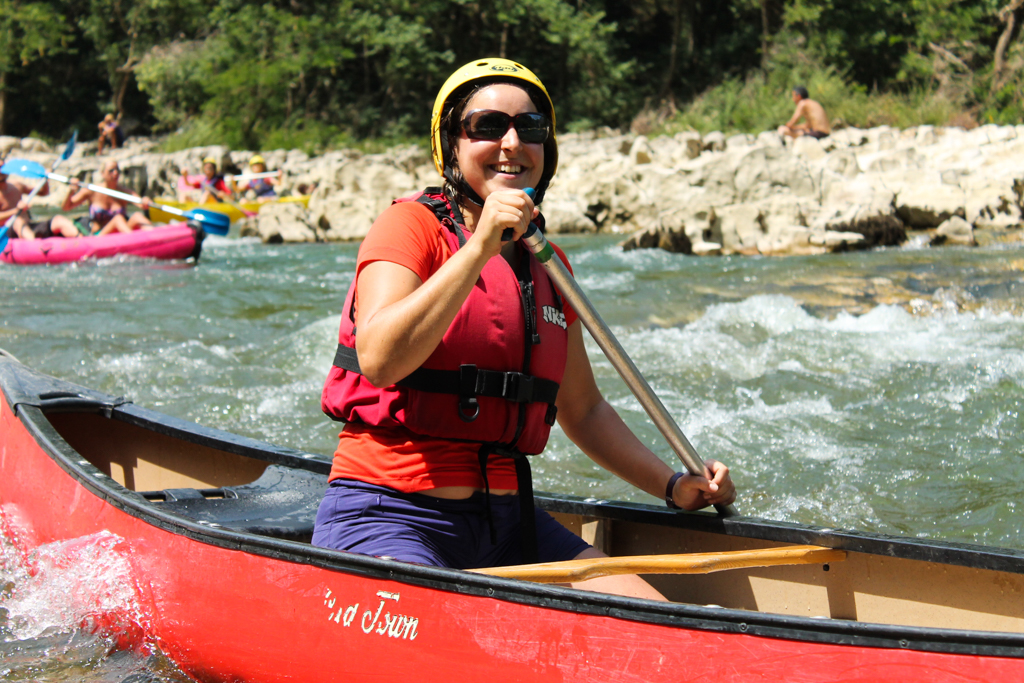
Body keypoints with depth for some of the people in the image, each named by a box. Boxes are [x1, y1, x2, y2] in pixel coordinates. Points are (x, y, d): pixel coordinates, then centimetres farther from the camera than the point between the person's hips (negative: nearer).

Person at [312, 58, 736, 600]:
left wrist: (674, 485, 13)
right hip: (388, 515, -7)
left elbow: (583, 409, 24)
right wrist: (479, 249, -25)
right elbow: (378, 358, -23)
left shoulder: (547, 265, 15)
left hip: (505, 517, 7)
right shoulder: (411, 225, -5)